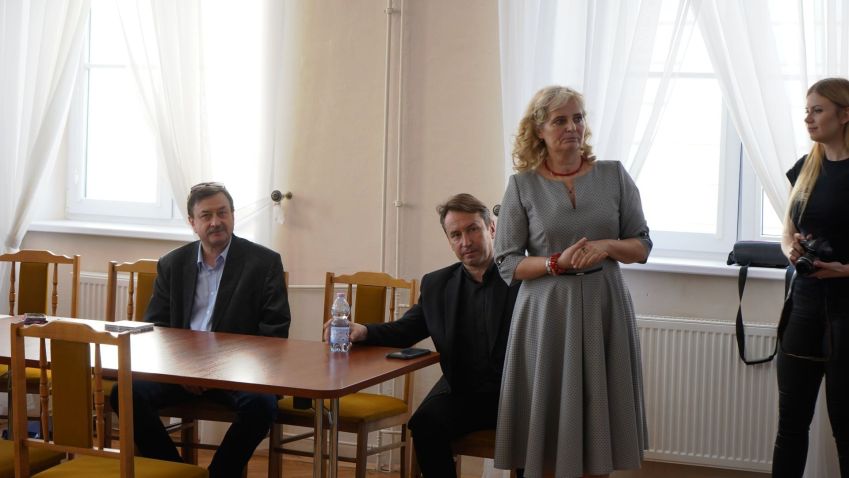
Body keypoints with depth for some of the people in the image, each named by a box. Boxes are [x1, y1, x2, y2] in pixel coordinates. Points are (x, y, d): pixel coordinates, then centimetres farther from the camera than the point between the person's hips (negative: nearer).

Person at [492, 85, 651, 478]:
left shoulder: (614, 175, 4)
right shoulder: (522, 185, -1)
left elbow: (642, 246, 7)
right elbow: (507, 263, -1)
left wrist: (607, 246, -13)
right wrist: (557, 263, -16)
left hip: (603, 311, 2)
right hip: (547, 314, -1)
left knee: (597, 424, 5)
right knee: (547, 425, 1)